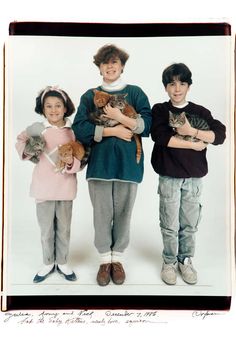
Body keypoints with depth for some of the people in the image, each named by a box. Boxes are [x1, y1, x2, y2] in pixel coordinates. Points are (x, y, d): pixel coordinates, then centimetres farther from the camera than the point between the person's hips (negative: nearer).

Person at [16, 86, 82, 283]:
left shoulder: (73, 131, -3)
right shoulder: (37, 128, -5)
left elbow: (80, 160, -1)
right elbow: (20, 140, 12)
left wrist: (72, 162, -23)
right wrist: (25, 151, -9)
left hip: (66, 187, 1)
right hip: (44, 186, 0)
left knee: (64, 228, 14)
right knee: (46, 229, 13)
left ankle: (62, 263, 32)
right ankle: (48, 263, 32)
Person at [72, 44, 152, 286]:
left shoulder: (135, 93, 8)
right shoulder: (90, 96, 9)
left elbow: (148, 126, -4)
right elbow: (79, 129, -6)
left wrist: (120, 117, -16)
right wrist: (114, 131, -11)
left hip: (127, 163, 0)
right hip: (99, 162, 1)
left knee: (123, 213, 6)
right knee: (101, 213, 5)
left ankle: (118, 258, 24)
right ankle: (104, 259, 22)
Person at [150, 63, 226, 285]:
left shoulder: (200, 112, 7)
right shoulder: (160, 110, 1)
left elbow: (220, 135, -5)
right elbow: (160, 136, -17)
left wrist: (191, 131, -19)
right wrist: (195, 144, -12)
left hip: (194, 177, 2)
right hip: (169, 177, -2)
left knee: (190, 224, 10)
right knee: (170, 225, 7)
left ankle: (185, 261, 28)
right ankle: (169, 261, 25)